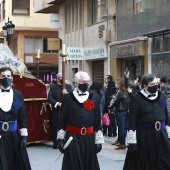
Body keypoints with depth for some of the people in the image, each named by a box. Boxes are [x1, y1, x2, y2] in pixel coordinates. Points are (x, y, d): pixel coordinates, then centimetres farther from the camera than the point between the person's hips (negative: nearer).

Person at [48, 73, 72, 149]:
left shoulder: (68, 87, 11)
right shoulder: (53, 87, 6)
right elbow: (49, 98, -2)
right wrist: (57, 103, -13)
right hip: (56, 111, -1)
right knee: (55, 127, 1)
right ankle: (55, 143, 10)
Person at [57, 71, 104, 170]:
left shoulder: (93, 99, 7)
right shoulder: (68, 98, 0)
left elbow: (97, 121, 6)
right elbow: (62, 120, 0)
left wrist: (99, 140, 2)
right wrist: (60, 138, -5)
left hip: (89, 138, 3)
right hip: (72, 137, -2)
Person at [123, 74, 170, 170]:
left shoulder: (161, 96, 7)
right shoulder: (137, 99, -9)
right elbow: (132, 122, -10)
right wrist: (132, 142, -14)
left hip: (162, 136, 4)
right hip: (144, 137, -4)